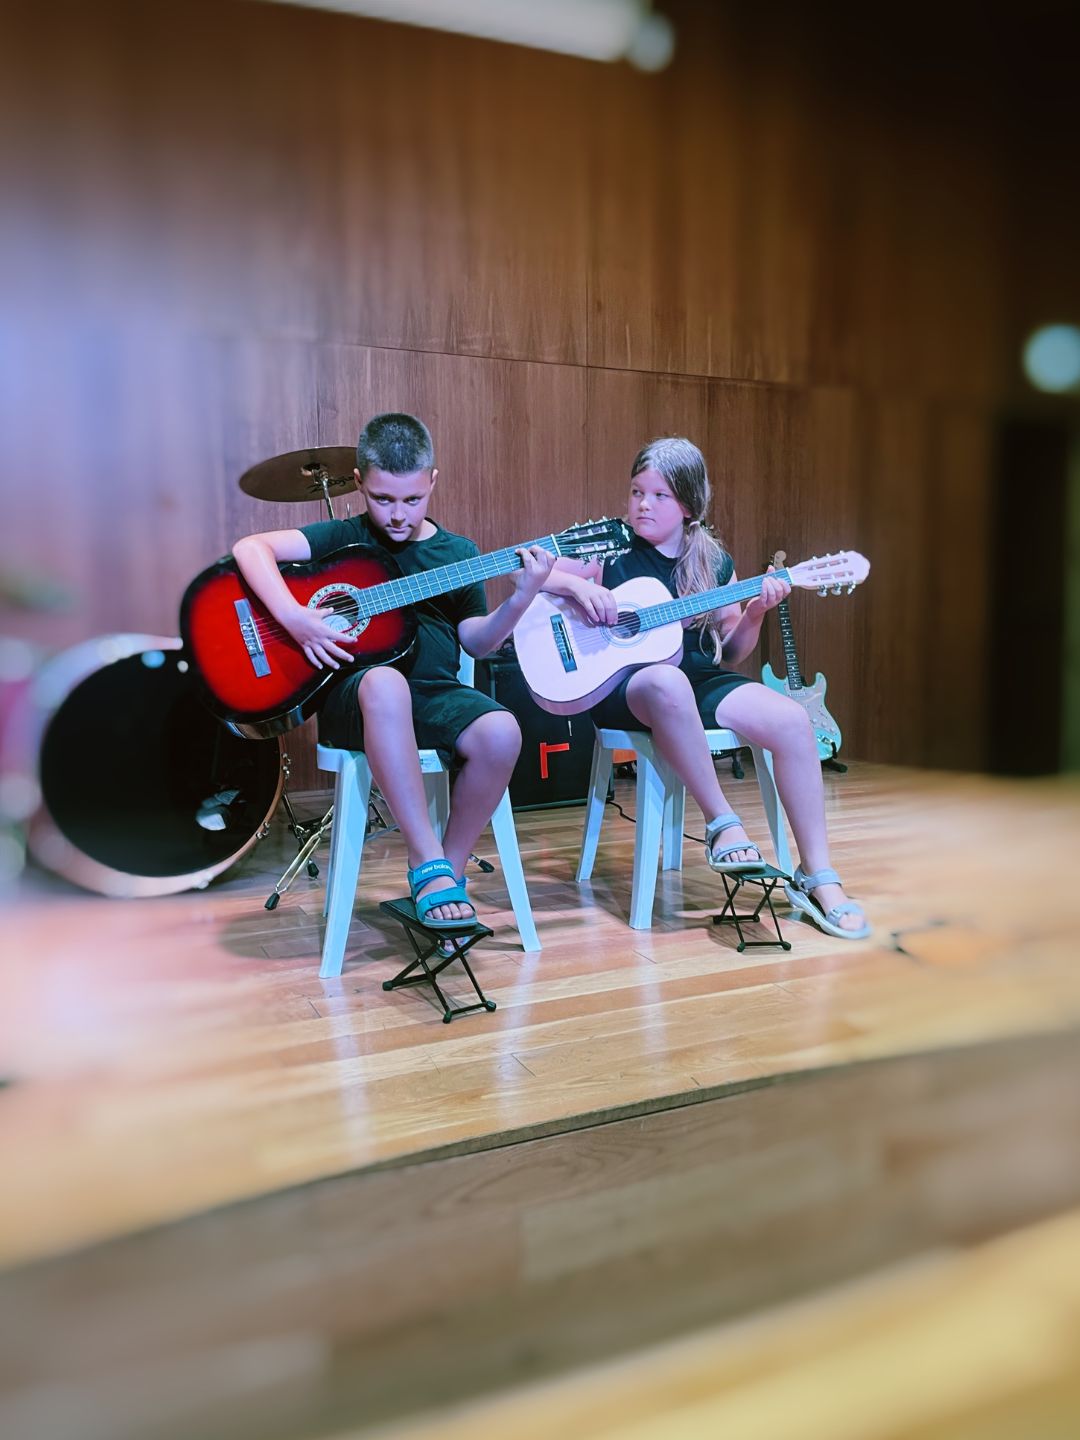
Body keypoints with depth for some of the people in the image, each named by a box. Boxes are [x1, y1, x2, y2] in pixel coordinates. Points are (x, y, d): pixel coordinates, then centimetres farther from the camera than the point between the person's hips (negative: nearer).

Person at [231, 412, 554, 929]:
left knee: (501, 733, -30)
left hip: (435, 694, 3)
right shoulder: (344, 538, 5)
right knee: (385, 683, -40)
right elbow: (250, 548, -6)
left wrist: (518, 601, -8)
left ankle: (450, 872, -8)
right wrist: (295, 618, -22)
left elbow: (476, 641, 10)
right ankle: (428, 864, -33)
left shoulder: (458, 552, 12)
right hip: (353, 695, -2)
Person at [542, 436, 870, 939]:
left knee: (793, 720, -22)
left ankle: (816, 877, -12)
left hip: (701, 681, 4)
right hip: (623, 685, -3)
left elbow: (730, 653, 13)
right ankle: (723, 823, -24)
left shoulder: (713, 563, 10)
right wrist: (576, 584, -20)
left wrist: (754, 615, -6)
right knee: (667, 681, -41)